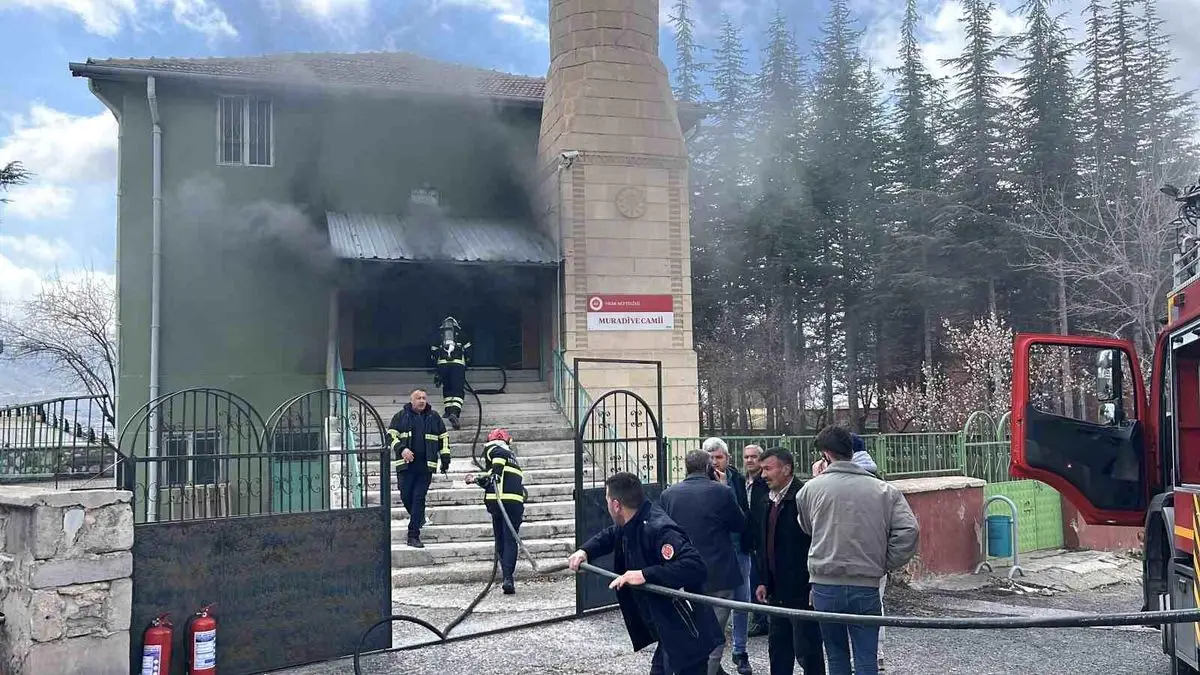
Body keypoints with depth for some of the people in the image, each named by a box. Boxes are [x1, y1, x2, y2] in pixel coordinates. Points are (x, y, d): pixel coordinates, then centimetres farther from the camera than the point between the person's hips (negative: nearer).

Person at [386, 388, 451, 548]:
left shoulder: (434, 417, 12)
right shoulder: (401, 416, 7)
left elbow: (444, 437, 18)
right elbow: (391, 435, 2)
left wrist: (445, 458, 11)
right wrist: (401, 449, -14)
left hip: (426, 465, 0)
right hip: (405, 463, 0)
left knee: (419, 498, -5)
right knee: (406, 496, -1)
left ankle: (413, 535, -4)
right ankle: (418, 518, 29)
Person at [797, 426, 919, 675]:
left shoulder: (811, 488, -2)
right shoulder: (883, 489, 0)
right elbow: (909, 530, -8)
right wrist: (886, 564, 3)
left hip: (825, 586, 0)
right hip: (866, 586, 0)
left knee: (837, 655, 16)